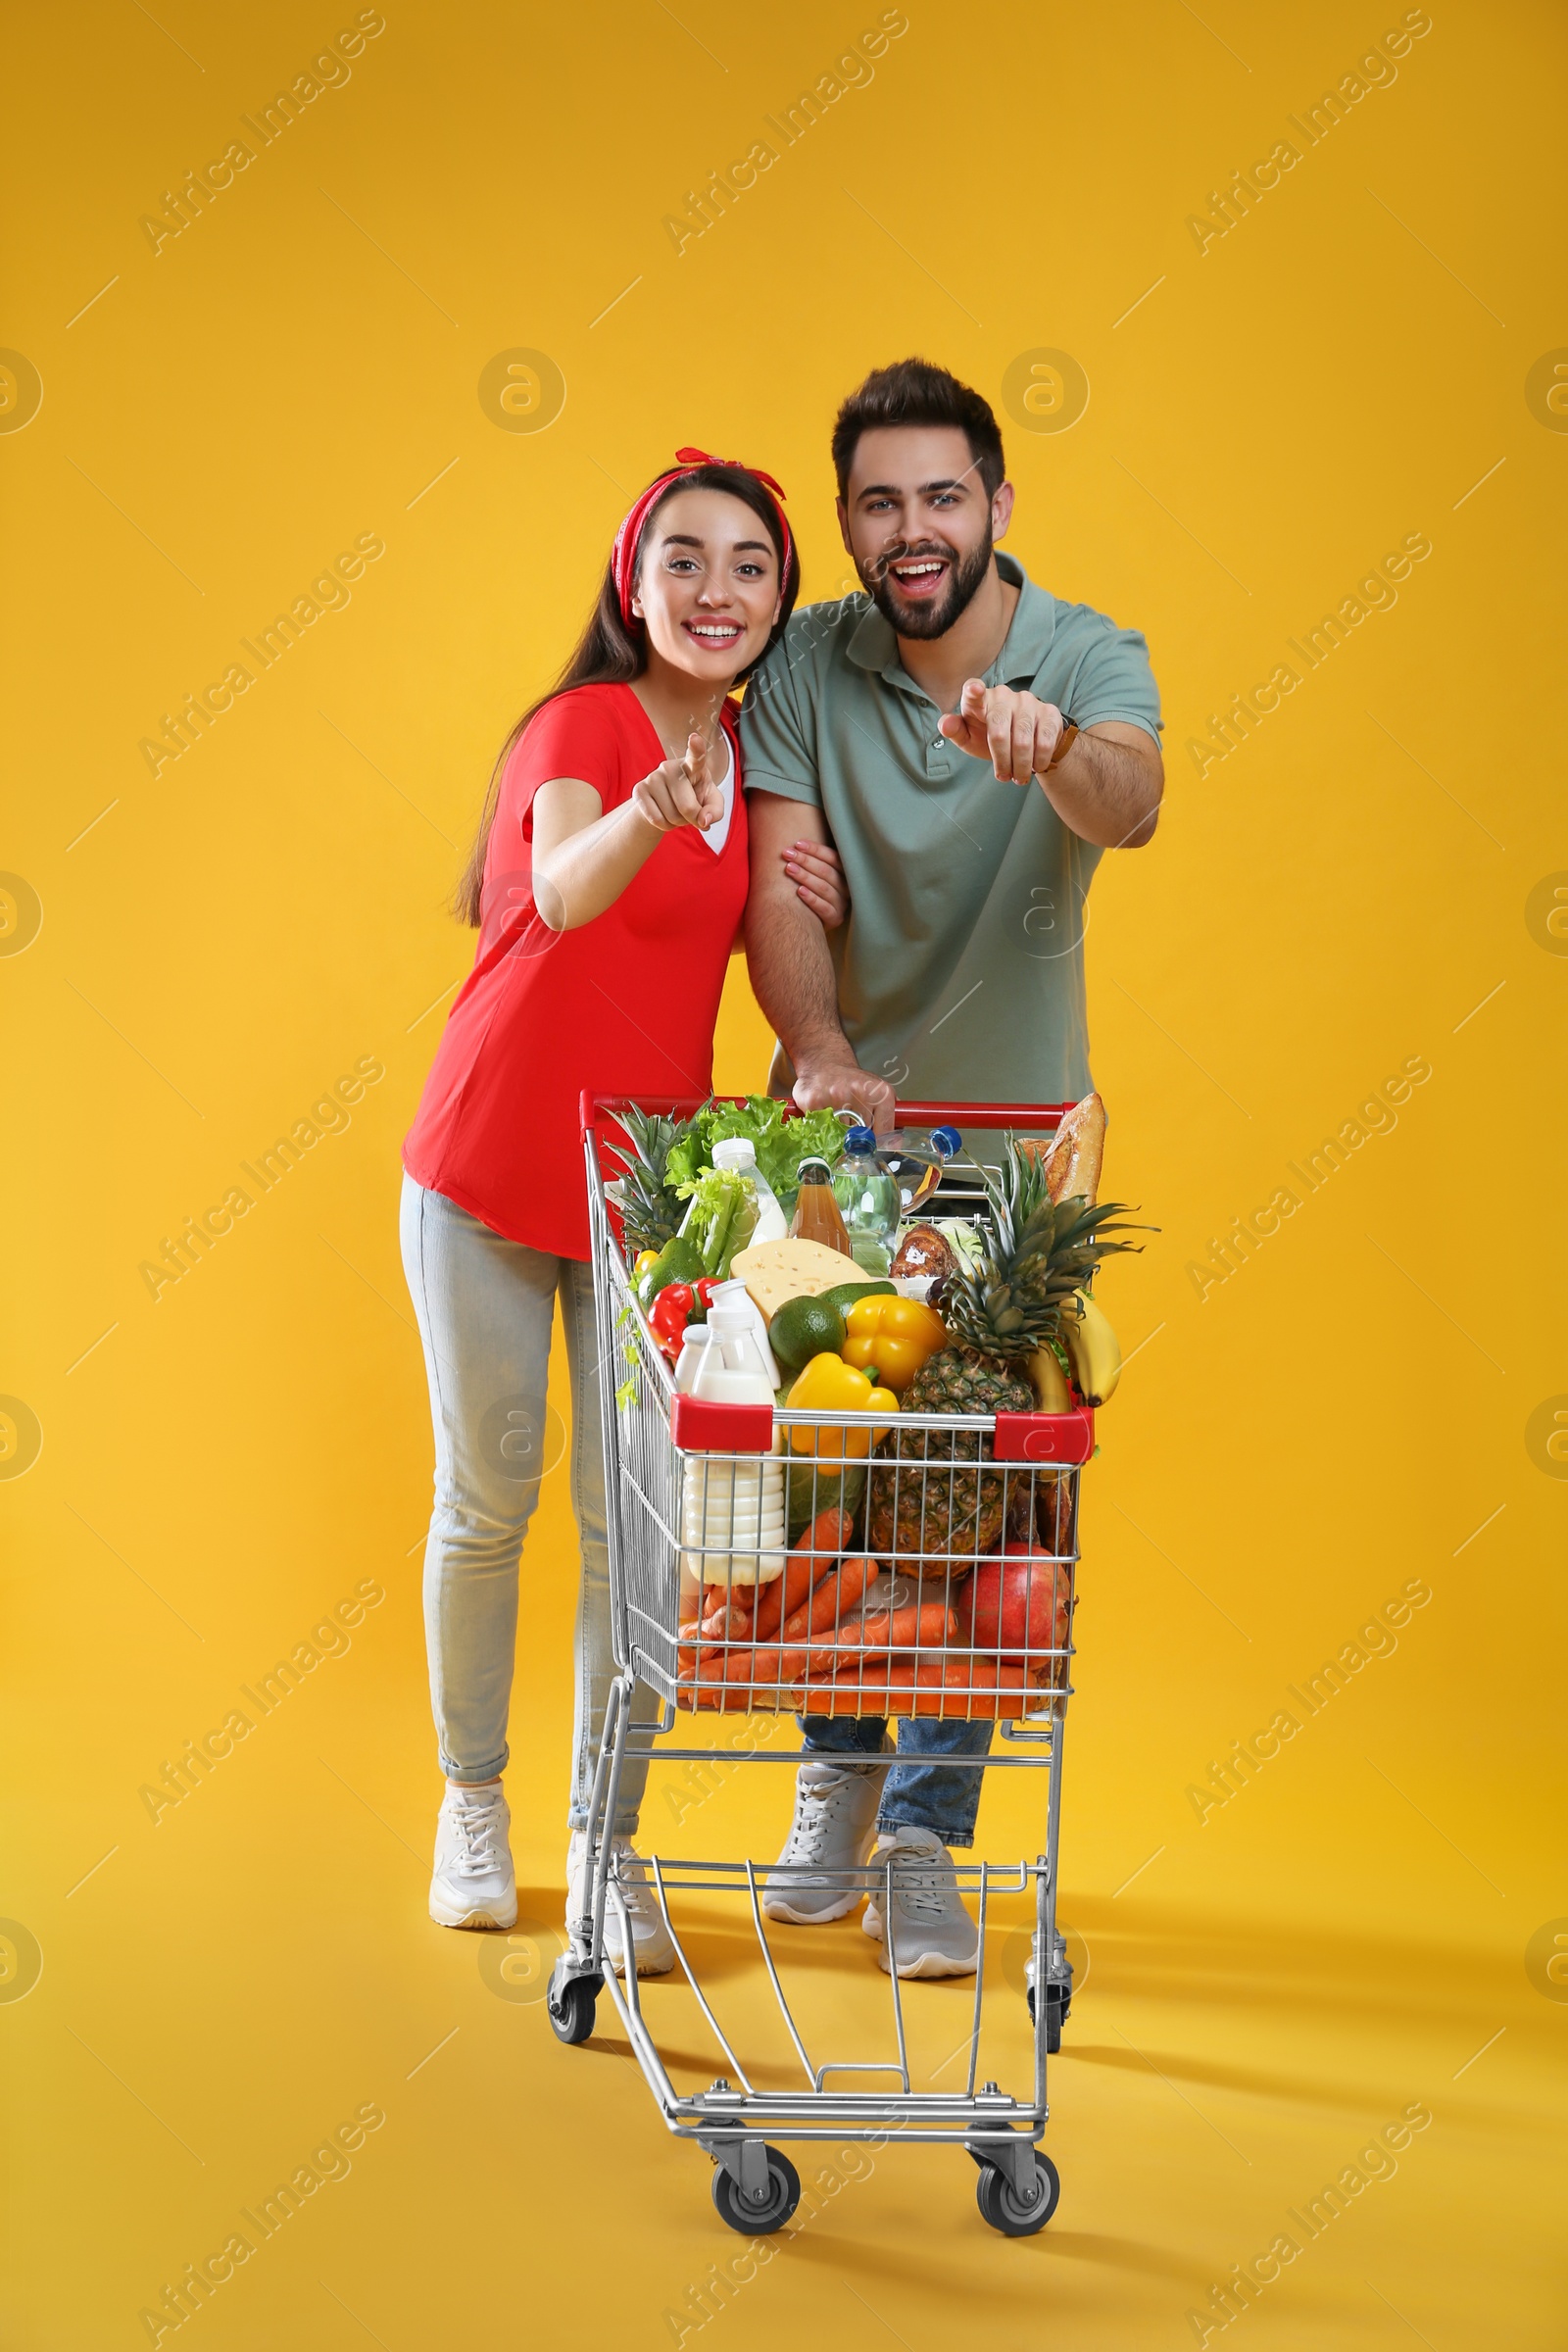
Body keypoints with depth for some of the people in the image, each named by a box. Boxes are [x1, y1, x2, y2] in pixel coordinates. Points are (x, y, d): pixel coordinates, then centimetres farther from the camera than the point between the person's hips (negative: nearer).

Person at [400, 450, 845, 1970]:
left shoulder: (747, 747, 4)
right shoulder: (581, 722, -15)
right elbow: (562, 890, -37)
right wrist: (641, 819, -59)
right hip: (490, 1165, -4)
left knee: (633, 1514, 1)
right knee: (486, 1500, 8)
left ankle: (607, 1840, 12)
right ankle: (472, 1799, 28)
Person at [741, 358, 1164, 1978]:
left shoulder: (1090, 659, -12)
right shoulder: (805, 666, -7)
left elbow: (1131, 805, -33)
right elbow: (778, 885, -14)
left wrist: (1053, 750, -57)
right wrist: (820, 1054, -32)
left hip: (1011, 1122, -1)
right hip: (833, 1114, 1)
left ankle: (924, 1842, 7)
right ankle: (835, 1783, 27)